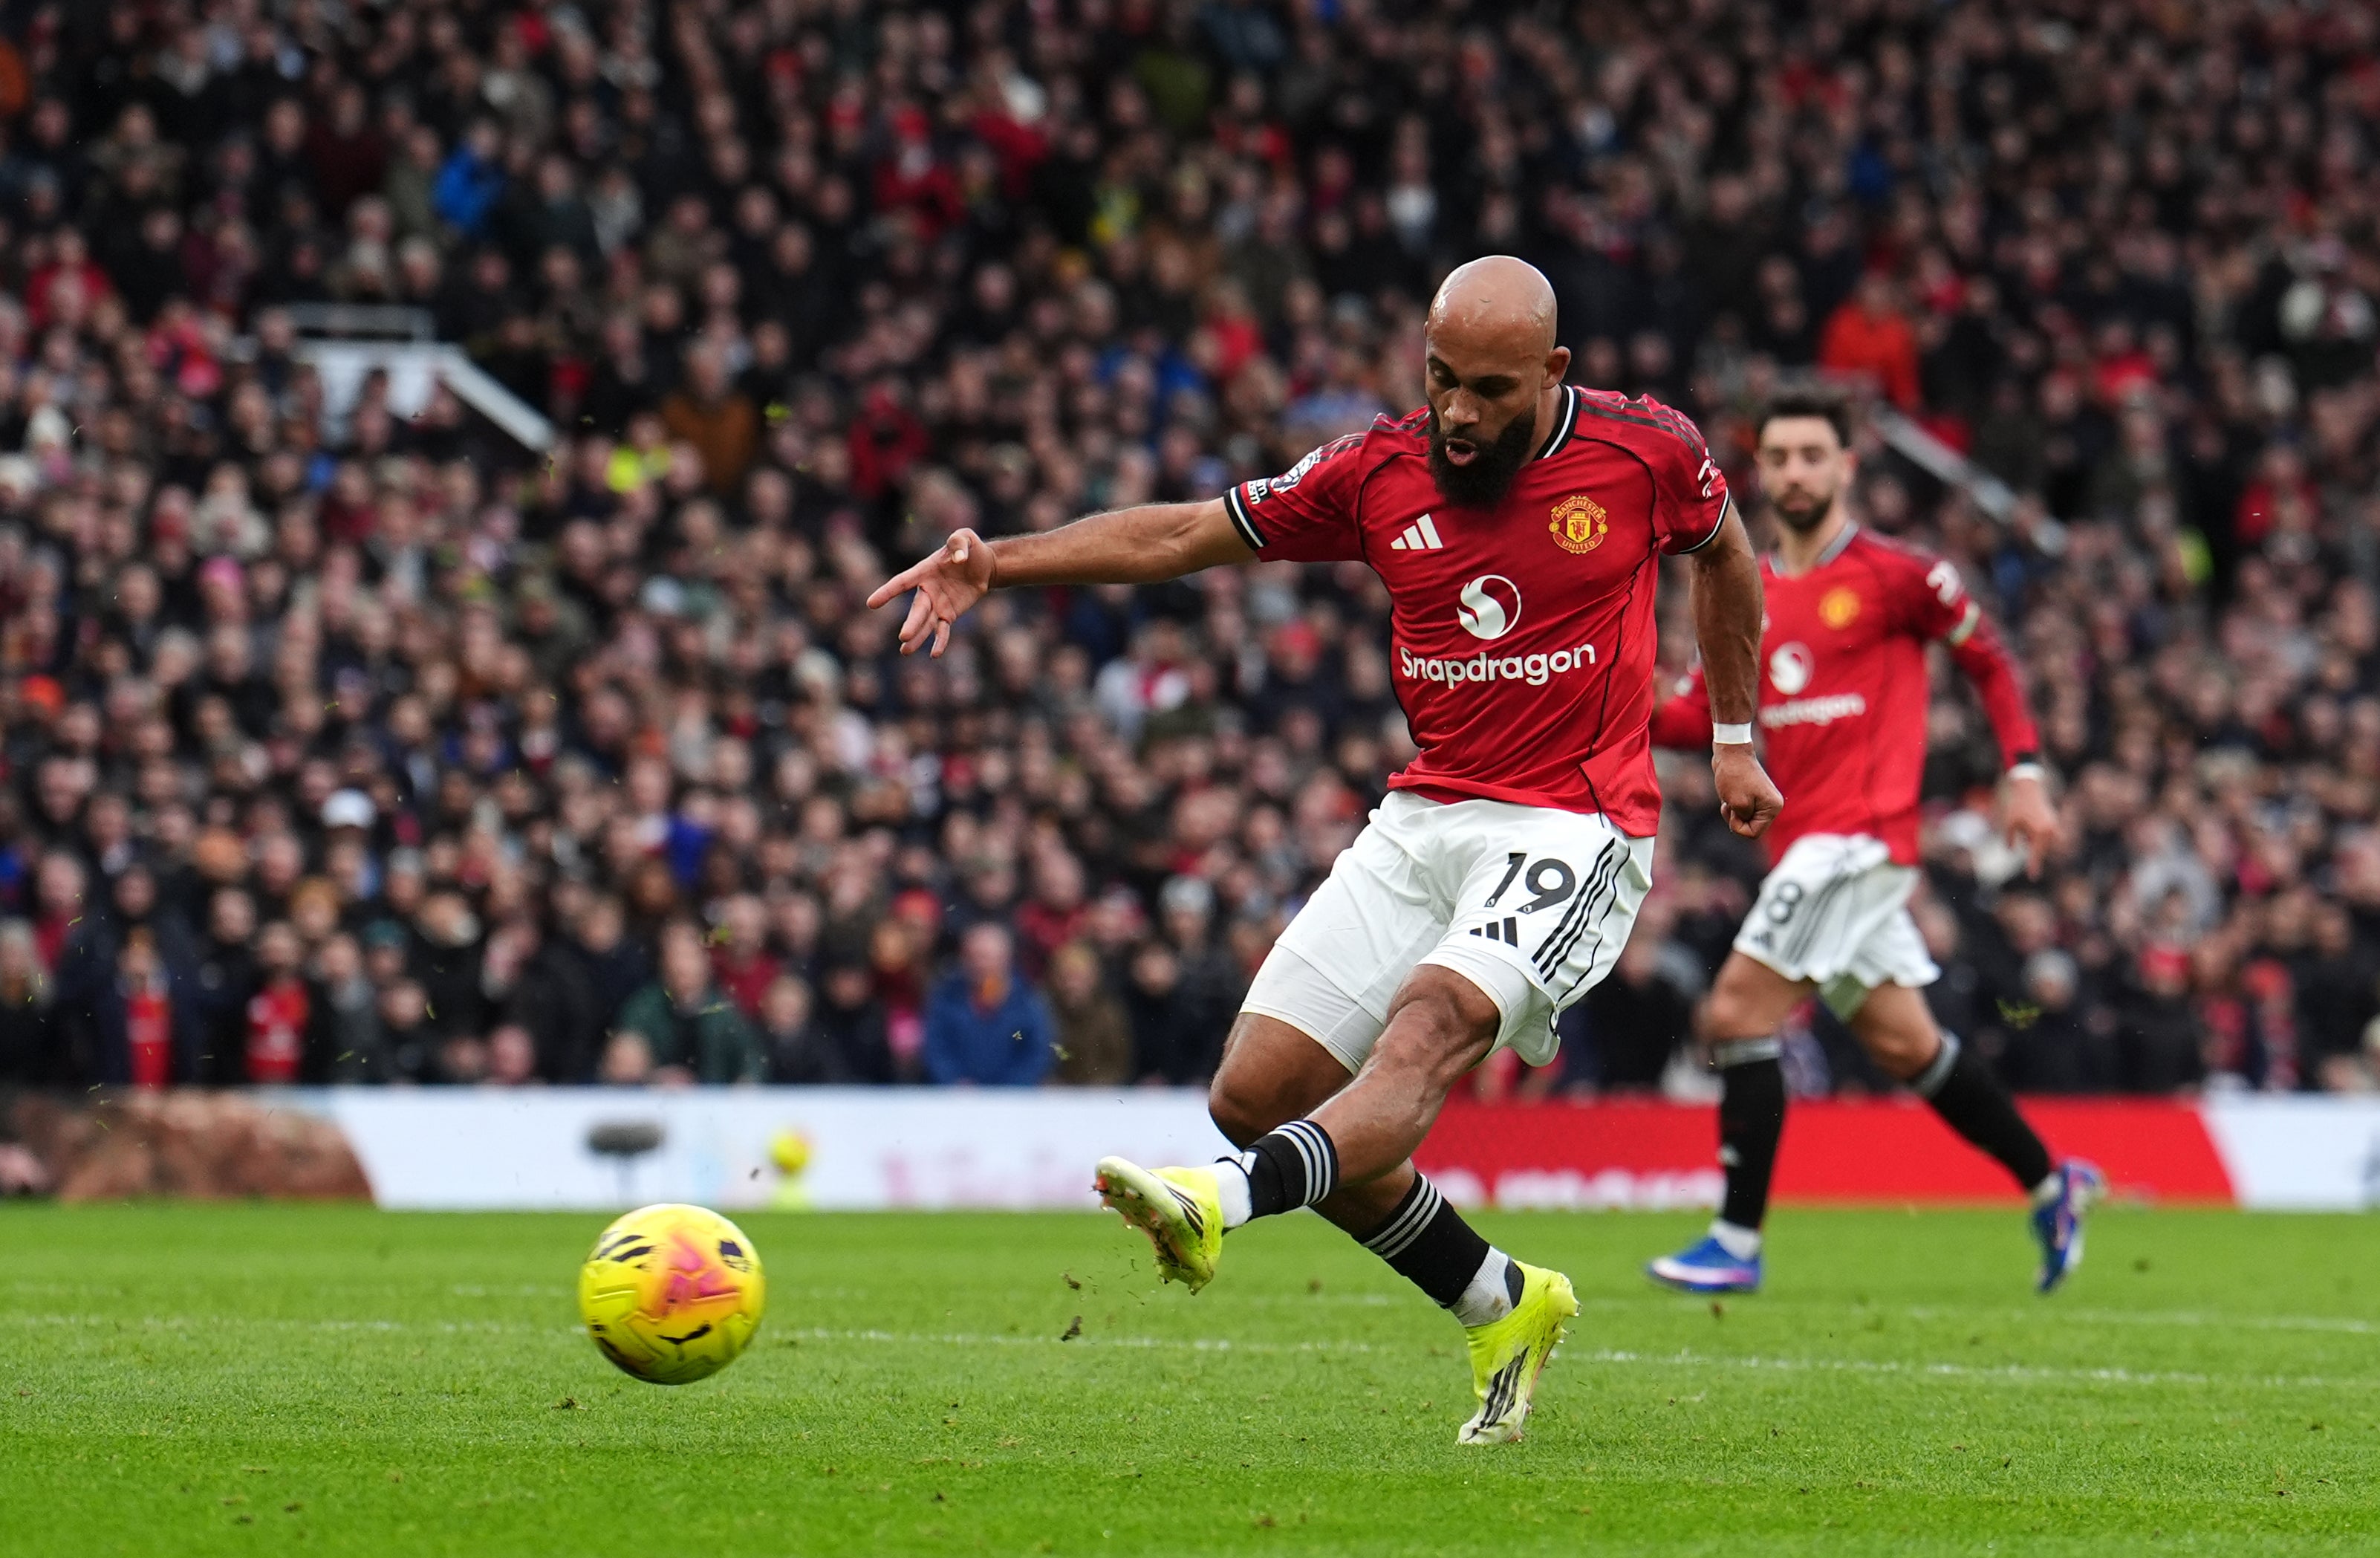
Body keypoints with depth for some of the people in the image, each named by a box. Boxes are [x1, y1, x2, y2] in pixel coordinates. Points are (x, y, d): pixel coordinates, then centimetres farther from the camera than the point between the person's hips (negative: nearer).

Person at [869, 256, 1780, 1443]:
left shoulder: (1644, 450, -5)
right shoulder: (1378, 472, 1)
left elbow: (1722, 551, 17)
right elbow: (1181, 536, 7)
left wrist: (1734, 739, 22)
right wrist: (997, 563, -6)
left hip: (1575, 824, -5)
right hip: (1423, 819, 5)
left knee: (1425, 1031, -31)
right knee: (1256, 1091, -1)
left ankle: (1230, 1203, -56)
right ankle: (1503, 1309, 12)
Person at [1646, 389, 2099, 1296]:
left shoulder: (1893, 575, -6)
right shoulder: (1745, 593, 13)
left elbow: (1987, 658, 4)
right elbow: (1705, 717, 12)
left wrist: (2024, 776, -1)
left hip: (1861, 834, -7)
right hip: (1804, 841, 7)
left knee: (1737, 1013, -16)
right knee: (1903, 1044, 15)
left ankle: (1738, 1242, -14)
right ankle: (2051, 1185, 30)